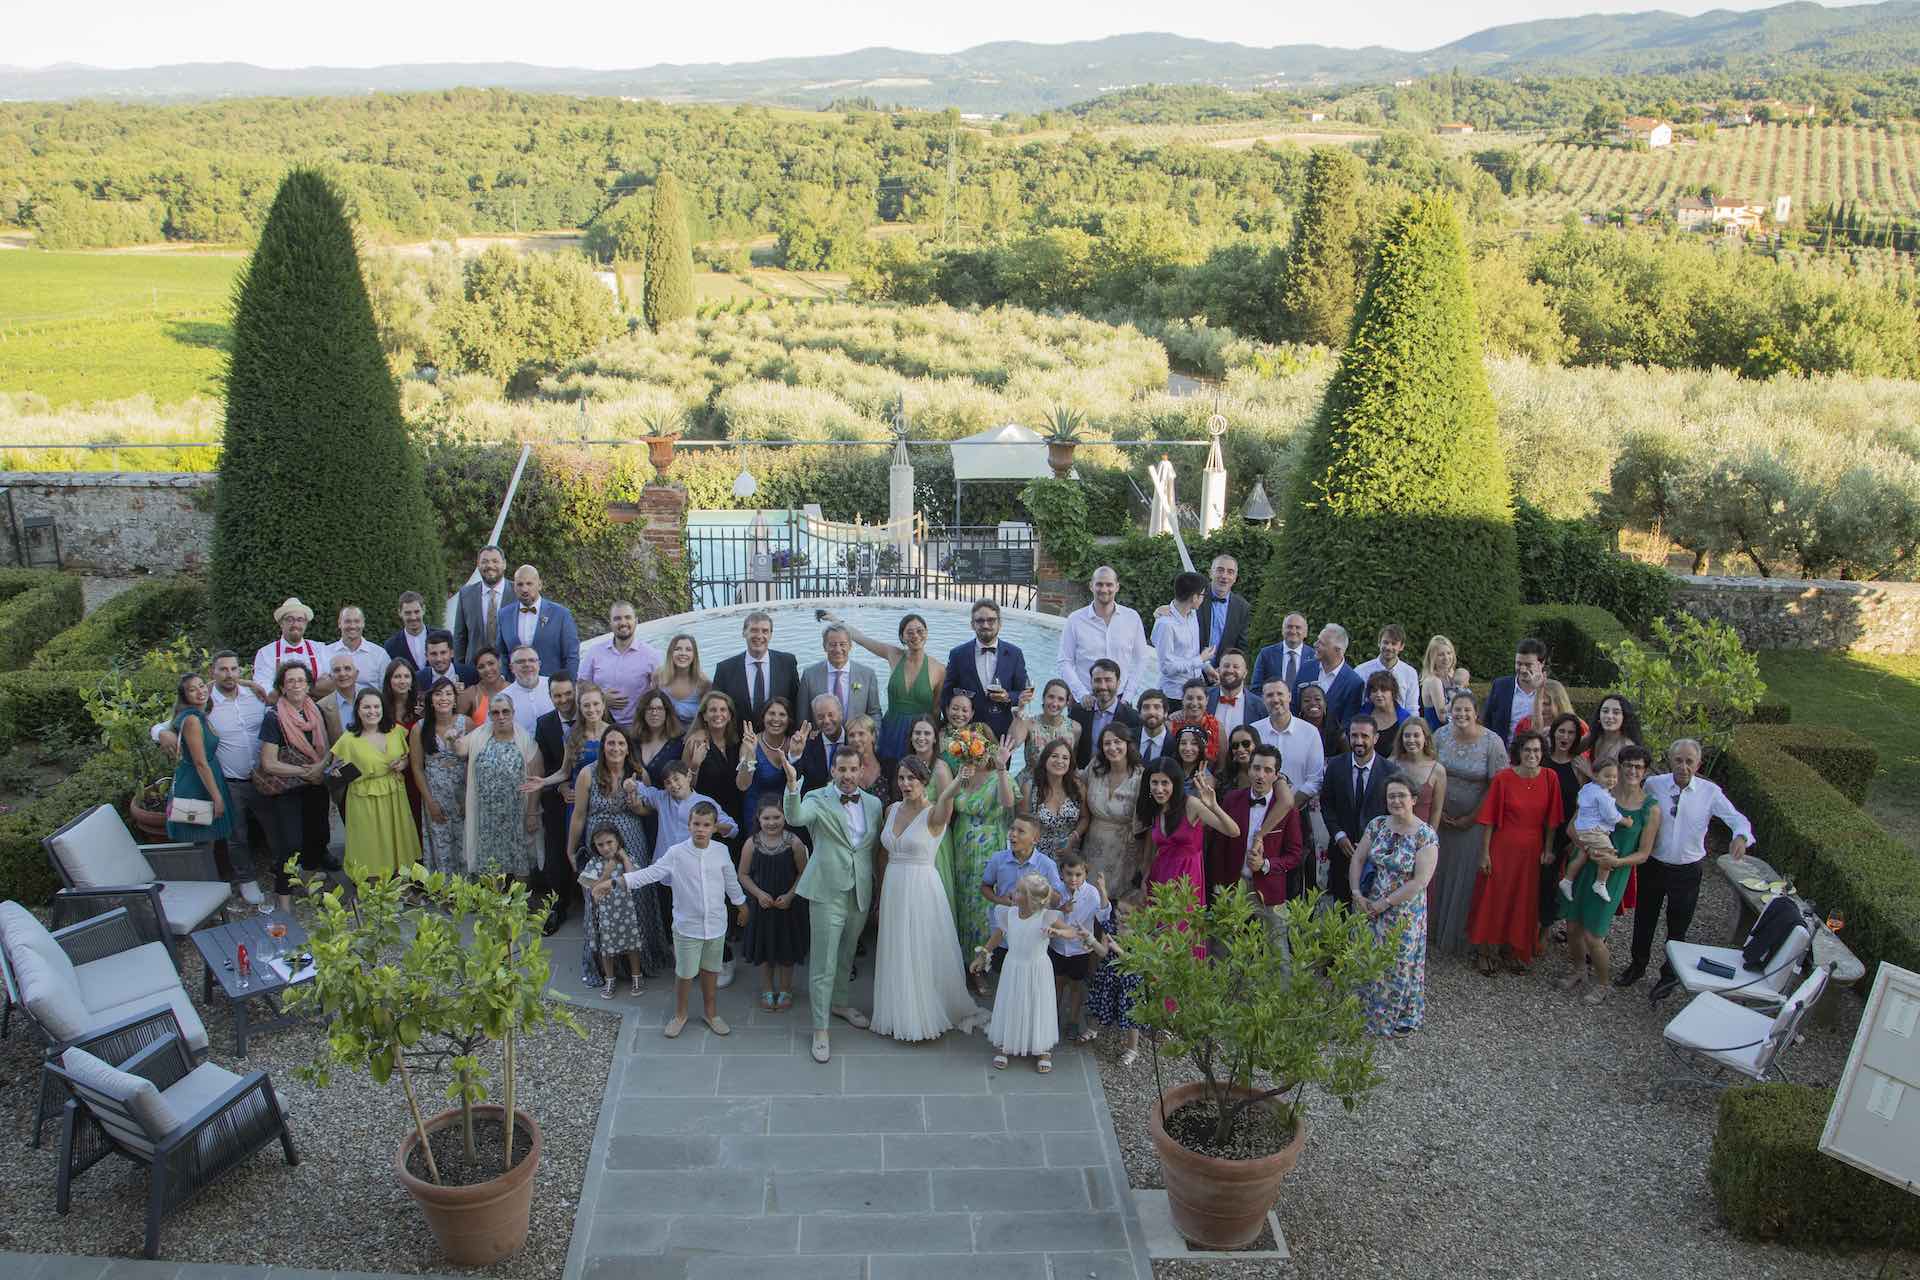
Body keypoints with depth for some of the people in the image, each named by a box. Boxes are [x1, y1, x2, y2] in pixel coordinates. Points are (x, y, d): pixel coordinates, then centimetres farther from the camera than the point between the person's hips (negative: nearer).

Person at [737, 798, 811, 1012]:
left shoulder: (794, 842, -13)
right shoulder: (751, 844, -10)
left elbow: (803, 873, -5)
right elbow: (744, 875, -1)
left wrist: (790, 895, -16)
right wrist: (759, 894, -14)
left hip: (788, 905, -1)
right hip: (761, 904, 1)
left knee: (787, 948, 12)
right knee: (764, 947, 14)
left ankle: (785, 990, 30)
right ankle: (767, 990, 31)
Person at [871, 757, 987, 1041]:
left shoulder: (933, 813, -12)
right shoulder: (892, 810, 6)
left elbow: (945, 799, -36)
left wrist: (958, 782, -59)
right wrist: (880, 890, 16)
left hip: (922, 889, -6)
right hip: (893, 888, 6)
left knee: (925, 953, 3)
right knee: (897, 954, 14)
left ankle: (928, 1014, 20)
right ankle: (901, 1015, 29)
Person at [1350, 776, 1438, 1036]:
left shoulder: (1426, 836, -15)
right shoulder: (1377, 825, 1)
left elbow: (1420, 881, -18)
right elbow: (1358, 859, 5)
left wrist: (1385, 903, -16)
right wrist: (1357, 894, -8)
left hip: (1403, 913, -4)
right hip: (1369, 907, 4)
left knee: (1399, 963, 8)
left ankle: (1401, 1016, 28)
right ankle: (1367, 1010, 33)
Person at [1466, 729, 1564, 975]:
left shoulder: (1549, 779, -4)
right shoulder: (1503, 778, -12)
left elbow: (1551, 819, 4)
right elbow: (1488, 819, -9)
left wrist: (1548, 849, 2)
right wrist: (1484, 853, -9)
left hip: (1531, 852, 3)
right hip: (1502, 848, -3)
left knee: (1524, 903, 13)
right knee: (1493, 900, 7)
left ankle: (1514, 950, 31)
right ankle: (1487, 951, 22)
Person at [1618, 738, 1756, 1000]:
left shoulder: (1710, 792, -11)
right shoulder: (1653, 784, -9)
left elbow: (1738, 820, -11)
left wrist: (1741, 836, -33)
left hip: (1687, 871, -1)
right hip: (1652, 866, 1)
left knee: (1678, 928, 15)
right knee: (1644, 919, 18)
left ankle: (1669, 974, 37)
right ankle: (1637, 965, 41)